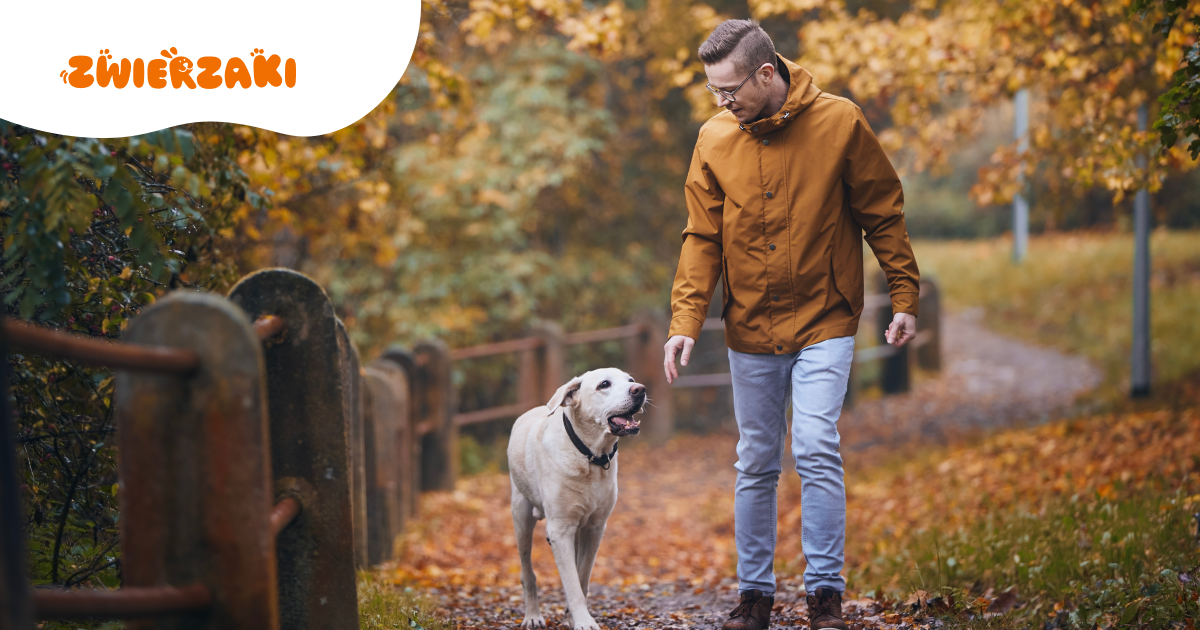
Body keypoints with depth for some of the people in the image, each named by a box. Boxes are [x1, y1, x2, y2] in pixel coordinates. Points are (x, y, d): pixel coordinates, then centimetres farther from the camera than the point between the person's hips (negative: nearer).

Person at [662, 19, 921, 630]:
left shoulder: (839, 123, -9)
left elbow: (883, 215, -1)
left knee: (816, 451, -14)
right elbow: (702, 239, 1)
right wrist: (685, 321, -9)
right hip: (749, 330, 3)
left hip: (823, 326, -3)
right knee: (756, 465, 9)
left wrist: (904, 298, -3)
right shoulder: (714, 139, -2)